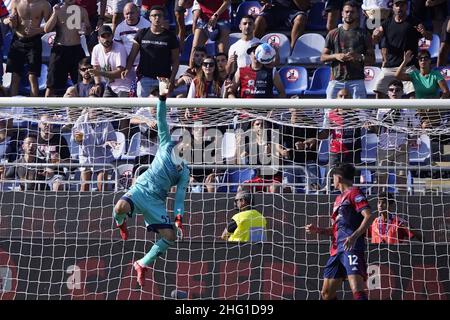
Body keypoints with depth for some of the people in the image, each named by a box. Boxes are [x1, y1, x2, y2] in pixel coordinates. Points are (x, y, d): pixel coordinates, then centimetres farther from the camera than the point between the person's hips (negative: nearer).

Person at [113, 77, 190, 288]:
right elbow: (161, 121, -1)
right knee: (121, 207, -35)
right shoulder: (167, 145, 8)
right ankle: (120, 223, 5)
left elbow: (180, 196, 7)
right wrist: (163, 98, -13)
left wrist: (179, 217, -8)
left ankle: (143, 264, 11)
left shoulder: (185, 172, 12)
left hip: (156, 201, 3)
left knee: (170, 236, -9)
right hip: (141, 188, -3)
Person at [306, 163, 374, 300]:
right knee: (326, 293, 10)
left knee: (357, 291, -23)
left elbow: (369, 216, -17)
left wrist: (354, 236, -28)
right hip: (337, 250, 10)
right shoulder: (339, 198, 24)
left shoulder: (354, 193, -3)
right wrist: (318, 230, 15)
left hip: (351, 247, -10)